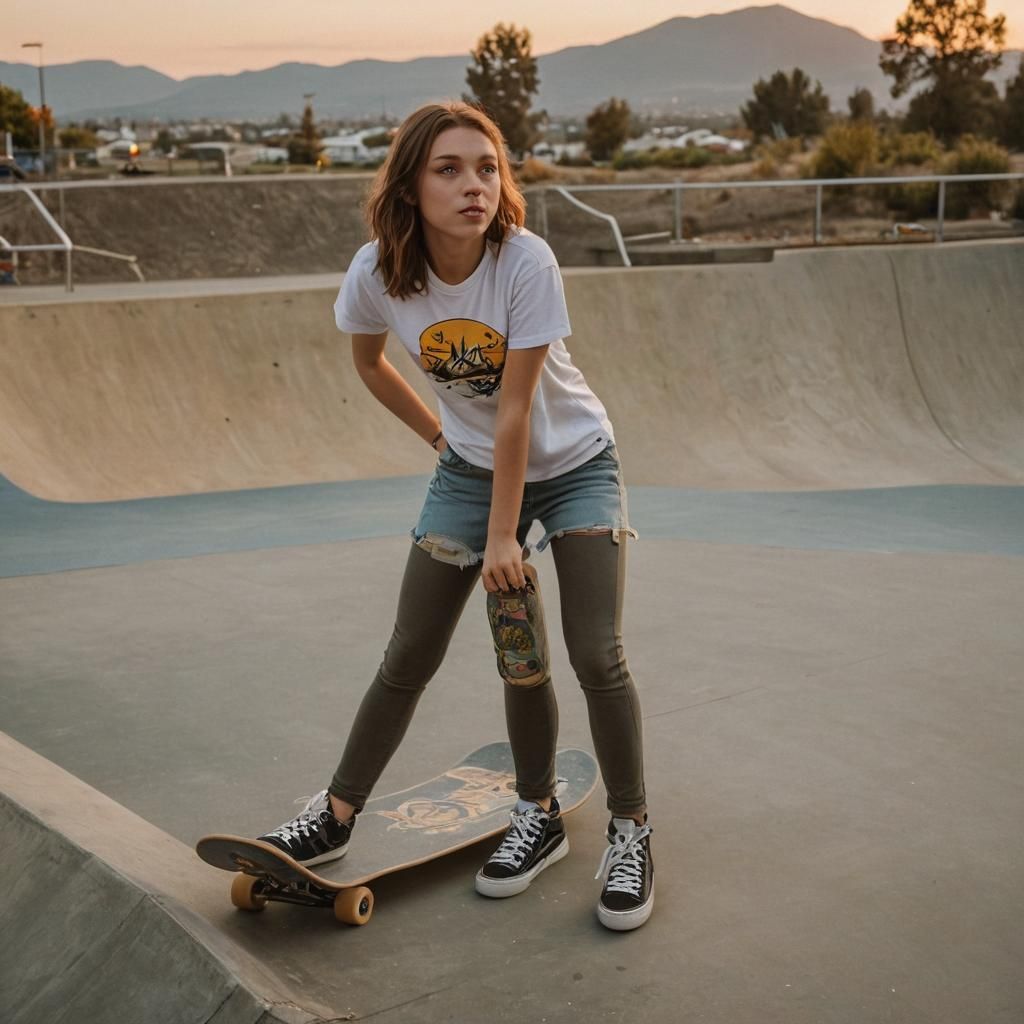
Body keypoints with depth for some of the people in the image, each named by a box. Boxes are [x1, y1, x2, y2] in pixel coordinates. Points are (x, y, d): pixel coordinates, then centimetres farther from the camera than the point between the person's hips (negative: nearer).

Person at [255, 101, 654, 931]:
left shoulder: (526, 262, -28)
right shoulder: (378, 273, -19)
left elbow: (515, 409, -26)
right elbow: (369, 362, 5)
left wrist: (503, 535, -21)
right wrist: (437, 434, 5)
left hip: (572, 464, -3)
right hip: (471, 468, 3)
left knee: (597, 656, -12)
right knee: (409, 658, 4)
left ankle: (631, 833, 8)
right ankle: (337, 817, 20)